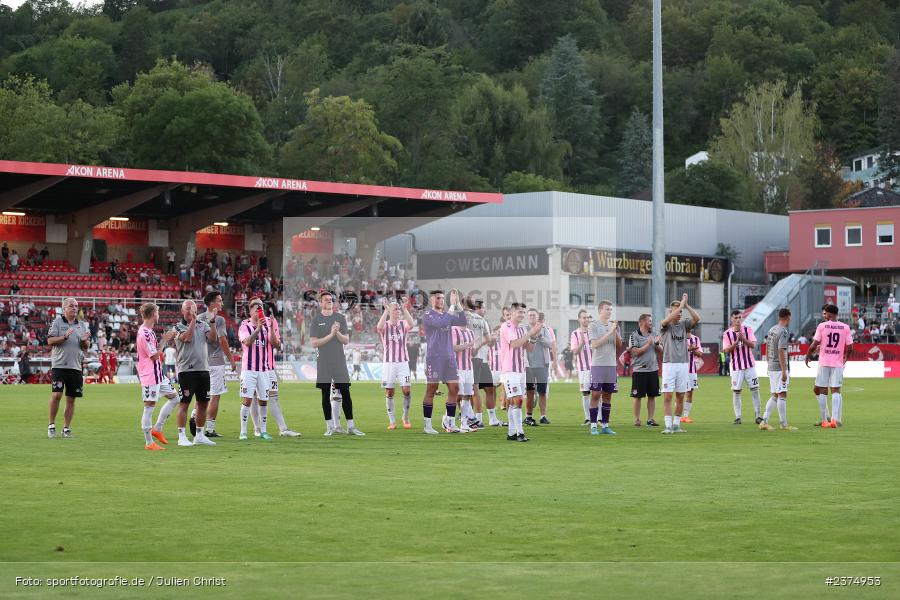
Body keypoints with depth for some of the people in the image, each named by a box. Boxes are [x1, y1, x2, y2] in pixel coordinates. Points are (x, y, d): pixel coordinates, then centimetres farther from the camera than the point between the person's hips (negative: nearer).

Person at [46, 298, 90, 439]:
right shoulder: (57, 322, 2)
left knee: (71, 399, 4)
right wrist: (65, 337, -19)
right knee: (56, 395, -12)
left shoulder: (82, 325, 14)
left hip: (75, 367, 4)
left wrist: (84, 340, -7)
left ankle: (66, 429, 9)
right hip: (59, 365, -4)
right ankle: (51, 425, 2)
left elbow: (86, 347, 15)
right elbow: (50, 341, -7)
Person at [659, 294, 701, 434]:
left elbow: (697, 318, 0)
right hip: (669, 364, -4)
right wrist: (682, 302, -13)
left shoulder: (683, 326, 12)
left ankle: (676, 424, 14)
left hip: (683, 364, 4)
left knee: (680, 397, 6)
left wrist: (686, 305, -6)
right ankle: (668, 425, -5)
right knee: (667, 396, -7)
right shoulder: (665, 326, 1)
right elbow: (669, 318, -20)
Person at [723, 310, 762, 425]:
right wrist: (736, 342, -19)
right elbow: (727, 350, -6)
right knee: (736, 391, -1)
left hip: (749, 365, 1)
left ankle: (758, 415, 4)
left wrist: (743, 339, -19)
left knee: (755, 390, -1)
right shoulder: (727, 333, 1)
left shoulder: (747, 330, 3)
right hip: (736, 366, -1)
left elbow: (753, 345, -5)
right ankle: (737, 417, 5)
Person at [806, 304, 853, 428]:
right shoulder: (845, 327, 3)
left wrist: (808, 356, 11)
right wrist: (845, 357, 21)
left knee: (822, 391, 7)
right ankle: (835, 419, -13)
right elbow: (850, 348, 2)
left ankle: (825, 420, 9)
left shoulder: (822, 326, -3)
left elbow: (814, 345, -6)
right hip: (838, 363, 2)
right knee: (836, 390, -1)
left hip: (824, 363, -2)